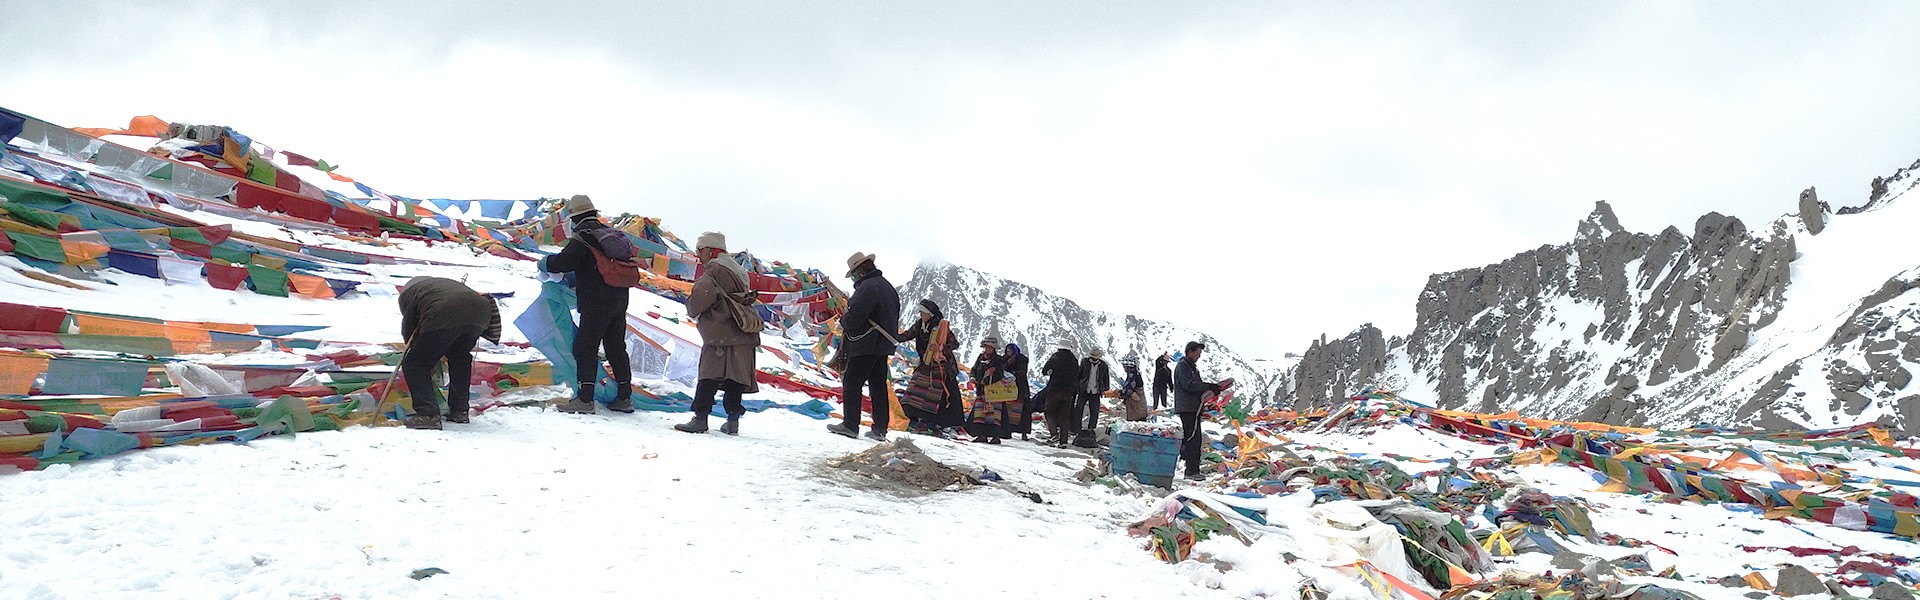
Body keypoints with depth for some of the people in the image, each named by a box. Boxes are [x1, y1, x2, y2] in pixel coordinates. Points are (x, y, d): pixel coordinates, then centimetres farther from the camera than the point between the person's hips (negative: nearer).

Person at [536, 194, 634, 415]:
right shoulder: (611, 232, 14)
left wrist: (544, 263, 6)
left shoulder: (582, 236, -9)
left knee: (585, 348, -3)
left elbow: (564, 262, -18)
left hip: (596, 303, -7)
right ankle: (625, 396, 16)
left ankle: (584, 399, -8)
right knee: (616, 347, 14)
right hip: (619, 300, 8)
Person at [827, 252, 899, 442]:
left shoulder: (866, 287, -17)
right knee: (878, 385, 10)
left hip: (865, 346, -9)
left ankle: (850, 425, -1)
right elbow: (894, 317, 19)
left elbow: (853, 318, -21)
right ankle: (880, 429, 11)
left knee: (852, 383, -1)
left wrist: (843, 320, 1)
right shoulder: (888, 287, 14)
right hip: (884, 346, 9)